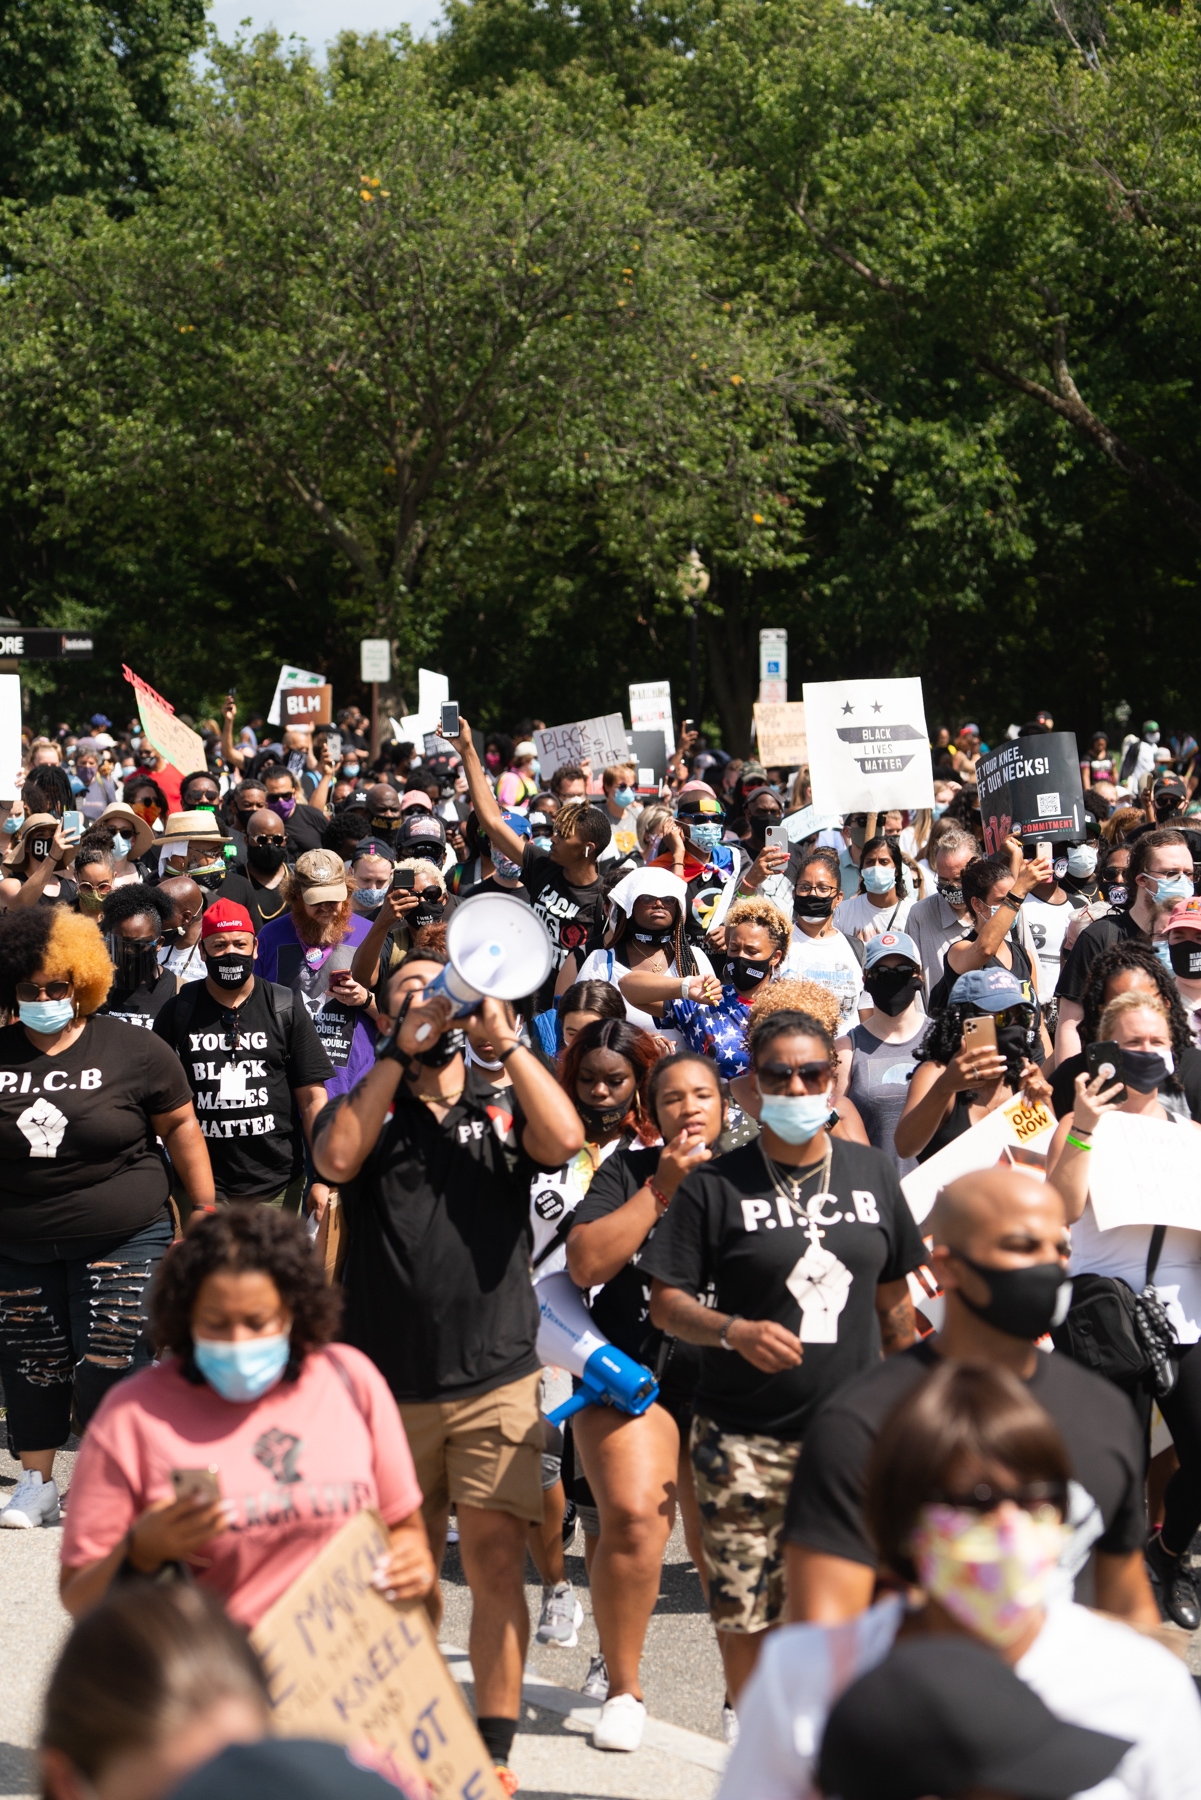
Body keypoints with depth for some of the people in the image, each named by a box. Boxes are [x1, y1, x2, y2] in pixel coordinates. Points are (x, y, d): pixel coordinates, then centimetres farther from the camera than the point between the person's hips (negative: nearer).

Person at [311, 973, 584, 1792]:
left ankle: (494, 1750, 1)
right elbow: (337, 1158, -14)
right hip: (390, 1385, 1)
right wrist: (398, 1051, -12)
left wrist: (506, 1041, -12)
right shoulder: (366, 1109, 8)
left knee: (496, 1560, -8)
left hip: (497, 1379, -1)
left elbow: (564, 1139, -13)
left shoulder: (503, 1113, 7)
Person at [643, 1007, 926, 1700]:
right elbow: (666, 1302, -1)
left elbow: (894, 1300, 15)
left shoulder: (873, 1174, 9)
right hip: (745, 1436, -2)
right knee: (745, 1608, 2)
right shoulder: (716, 1186, -1)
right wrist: (734, 1332, -18)